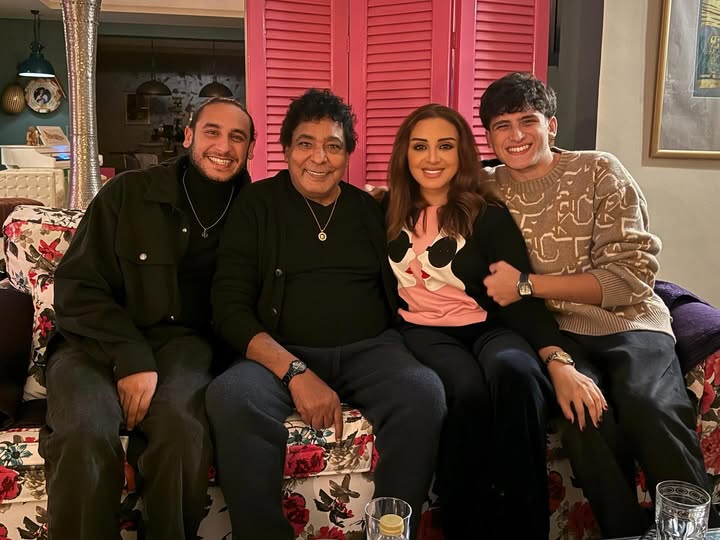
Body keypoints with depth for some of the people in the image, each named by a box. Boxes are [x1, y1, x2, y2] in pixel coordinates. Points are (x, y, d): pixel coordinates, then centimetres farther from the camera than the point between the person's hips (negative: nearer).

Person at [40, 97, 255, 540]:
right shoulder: (129, 193, 3)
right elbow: (76, 289, -1)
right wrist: (130, 359, -14)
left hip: (182, 341, 1)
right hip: (99, 341, 0)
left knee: (182, 427, -35)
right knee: (85, 437, -34)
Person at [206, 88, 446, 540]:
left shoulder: (371, 210, 14)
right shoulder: (257, 205, 6)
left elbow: (398, 293, 15)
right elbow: (231, 307, -3)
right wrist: (294, 371, -18)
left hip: (370, 349, 2)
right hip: (281, 353, -1)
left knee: (425, 393, -30)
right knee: (230, 398, -34)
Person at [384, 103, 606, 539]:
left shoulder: (490, 216, 1)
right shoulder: (390, 213, 9)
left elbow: (521, 298, -8)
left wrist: (559, 362, -23)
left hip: (487, 328, 0)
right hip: (424, 333, 0)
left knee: (514, 372, -37)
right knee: (468, 392, -35)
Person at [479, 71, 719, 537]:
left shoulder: (600, 172, 0)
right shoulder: (487, 191, 8)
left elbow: (632, 276, -8)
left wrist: (525, 284, -15)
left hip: (628, 323, -1)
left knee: (648, 406, -32)